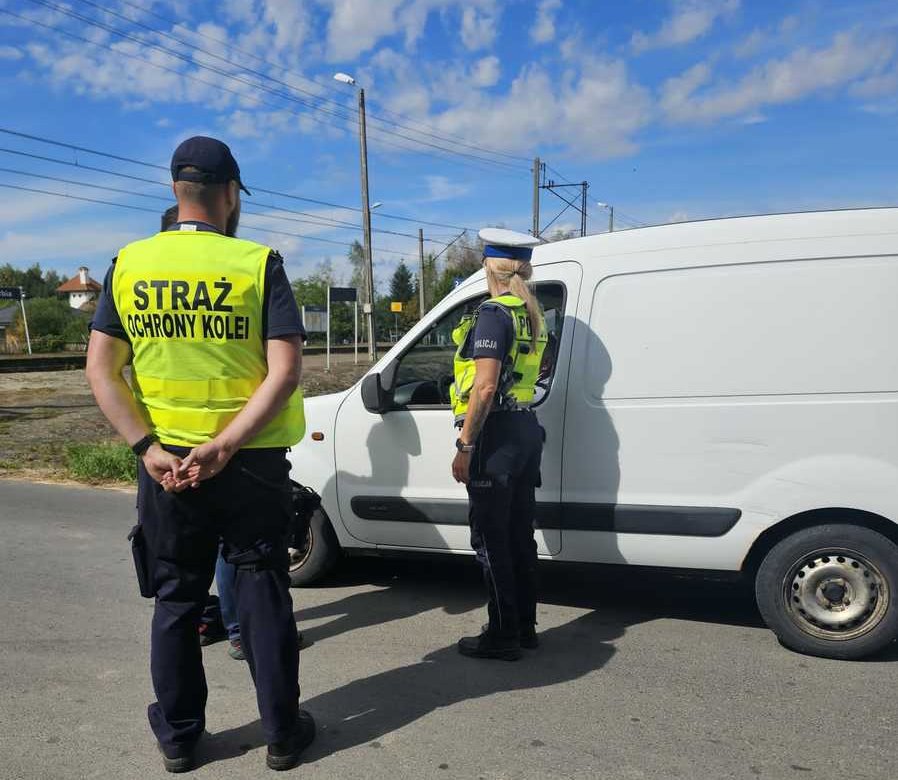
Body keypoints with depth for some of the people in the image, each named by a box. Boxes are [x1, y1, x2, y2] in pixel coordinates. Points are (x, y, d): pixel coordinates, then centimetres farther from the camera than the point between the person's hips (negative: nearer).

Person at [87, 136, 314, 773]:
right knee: (263, 592, 11)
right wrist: (224, 446, -15)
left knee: (175, 599, 16)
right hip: (249, 462, -2)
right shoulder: (258, 263, -8)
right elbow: (286, 369, -16)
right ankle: (283, 733, 23)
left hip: (164, 462, 3)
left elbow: (100, 370, -2)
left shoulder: (128, 265, 2)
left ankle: (178, 737, 29)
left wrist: (149, 446, -6)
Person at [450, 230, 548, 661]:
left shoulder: (494, 313, -14)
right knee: (518, 533, 16)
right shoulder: (532, 316, 14)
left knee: (490, 538, 1)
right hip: (526, 429, 9)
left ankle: (503, 635, 10)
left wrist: (464, 446, -18)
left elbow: (486, 386, -21)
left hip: (497, 432, -9)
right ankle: (524, 626, 26)